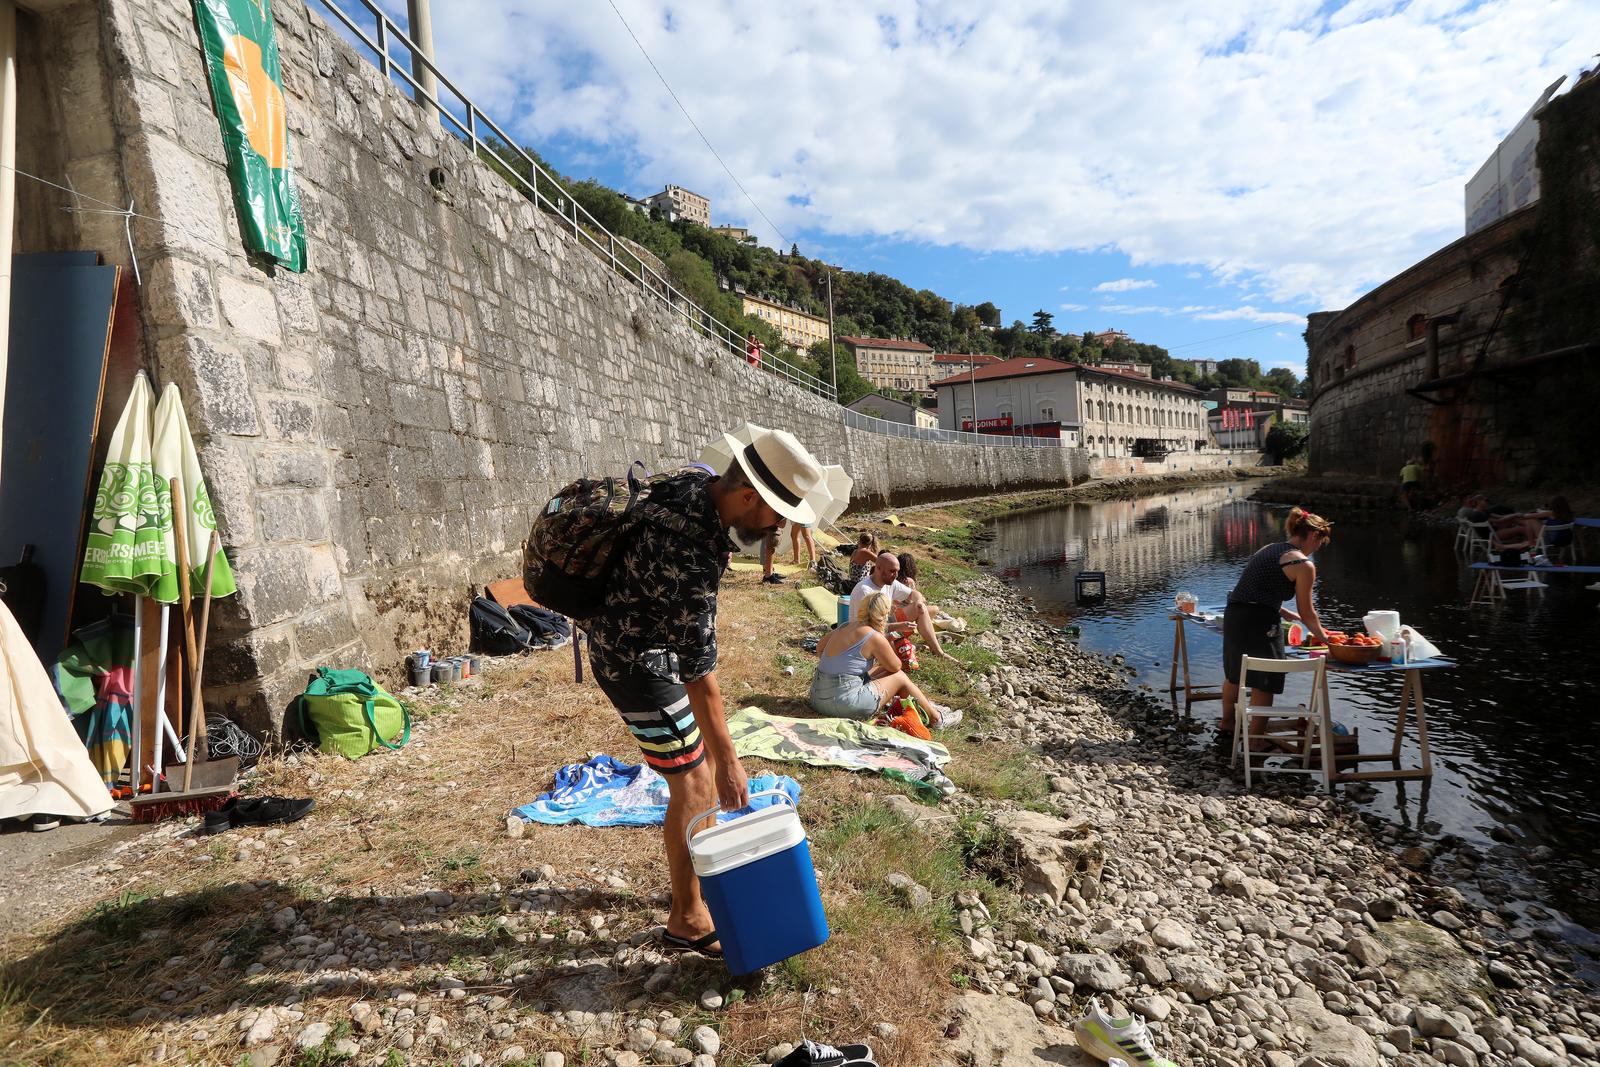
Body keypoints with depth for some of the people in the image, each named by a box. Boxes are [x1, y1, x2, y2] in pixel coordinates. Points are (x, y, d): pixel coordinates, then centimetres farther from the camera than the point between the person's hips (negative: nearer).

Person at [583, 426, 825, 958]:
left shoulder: (699, 482, -8)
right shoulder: (692, 552, -35)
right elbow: (699, 669, -31)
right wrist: (727, 761, -24)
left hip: (654, 640, 9)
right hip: (636, 659, -9)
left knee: (706, 755, 17)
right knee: (693, 783, -1)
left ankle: (700, 872, 34)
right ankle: (687, 918, 16)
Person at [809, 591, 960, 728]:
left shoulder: (848, 625, 8)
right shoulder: (875, 637, -15)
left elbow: (820, 647, 22)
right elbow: (896, 666, 0)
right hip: (843, 703, -8)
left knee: (882, 670, 23)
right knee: (900, 677, 7)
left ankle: (927, 705, 35)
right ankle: (936, 718, 22)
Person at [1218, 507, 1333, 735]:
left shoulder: (1268, 549, 17)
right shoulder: (1304, 565, -6)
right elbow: (1307, 613, -1)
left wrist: (1291, 616, 28)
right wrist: (1323, 637, 16)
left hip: (1232, 614, 8)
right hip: (1259, 623, -8)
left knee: (1234, 674, 26)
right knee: (1263, 684, 7)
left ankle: (1227, 722, 45)